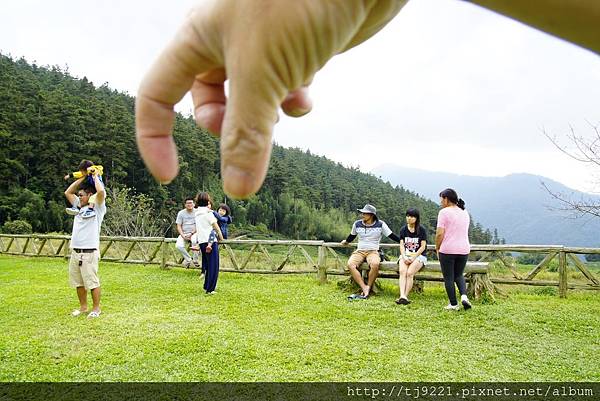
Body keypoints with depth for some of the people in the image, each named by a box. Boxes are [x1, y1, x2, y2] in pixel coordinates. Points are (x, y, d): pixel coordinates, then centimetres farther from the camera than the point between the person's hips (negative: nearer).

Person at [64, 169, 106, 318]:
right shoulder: (80, 207, 18)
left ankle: (96, 308, 8)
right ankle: (83, 307, 25)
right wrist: (82, 178, 19)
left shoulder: (98, 207, -3)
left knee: (92, 282, -2)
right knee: (78, 282, 13)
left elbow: (101, 191, -21)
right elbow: (68, 192, 25)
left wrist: (96, 176, -4)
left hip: (89, 253, -7)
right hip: (75, 252, 8)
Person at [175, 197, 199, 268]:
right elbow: (179, 226, 4)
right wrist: (183, 236, -11)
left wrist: (192, 234, -14)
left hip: (194, 233, -2)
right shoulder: (181, 213, 6)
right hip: (184, 233, 2)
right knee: (178, 246, -28)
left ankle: (195, 260, -13)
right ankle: (188, 259, -2)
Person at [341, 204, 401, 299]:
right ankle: (365, 288, -31)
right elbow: (352, 236, 28)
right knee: (350, 264, -31)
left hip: (373, 251, -2)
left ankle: (368, 287, -21)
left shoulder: (380, 224, 0)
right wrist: (346, 241, 42)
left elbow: (392, 236, 6)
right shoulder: (357, 224, 8)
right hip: (359, 251, 3)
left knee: (375, 264, -38)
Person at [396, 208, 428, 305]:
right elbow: (401, 245, 5)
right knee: (402, 271, -27)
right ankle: (402, 296, -40)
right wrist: (404, 257, -13)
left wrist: (413, 257, -15)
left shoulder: (422, 230, 0)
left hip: (419, 255, -2)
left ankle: (405, 296, -31)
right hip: (405, 255, 3)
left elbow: (423, 247, -4)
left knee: (410, 273, -28)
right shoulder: (403, 229, 11)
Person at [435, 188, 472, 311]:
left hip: (447, 250, -6)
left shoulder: (444, 212, -10)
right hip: (464, 249, 6)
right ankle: (464, 296, -1)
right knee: (459, 275, 20)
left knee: (448, 277, 6)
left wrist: (437, 248, -1)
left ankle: (453, 304, 10)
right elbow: (464, 232, 16)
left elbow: (440, 233, -15)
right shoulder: (465, 213, 12)